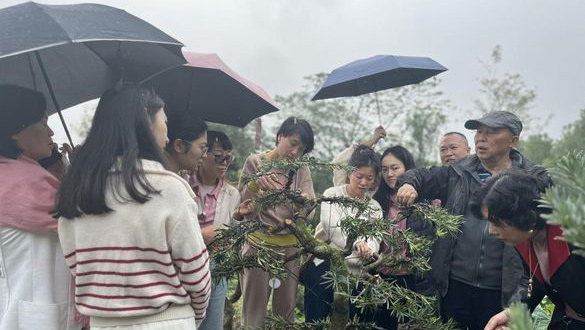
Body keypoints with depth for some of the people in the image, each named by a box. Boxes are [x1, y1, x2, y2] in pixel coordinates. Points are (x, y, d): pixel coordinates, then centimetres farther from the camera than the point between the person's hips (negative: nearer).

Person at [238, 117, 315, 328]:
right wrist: (254, 185, -24)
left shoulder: (302, 170, 7)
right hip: (258, 245, -3)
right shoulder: (255, 162, -1)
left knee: (286, 312, 10)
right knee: (254, 312, -3)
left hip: (290, 248, 3)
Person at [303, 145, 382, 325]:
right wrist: (356, 242, -31)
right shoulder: (332, 195, 3)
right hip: (323, 261, -2)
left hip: (352, 269, 2)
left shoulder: (374, 208, 14)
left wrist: (369, 250, -24)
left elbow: (374, 239, -1)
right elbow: (333, 226, -14)